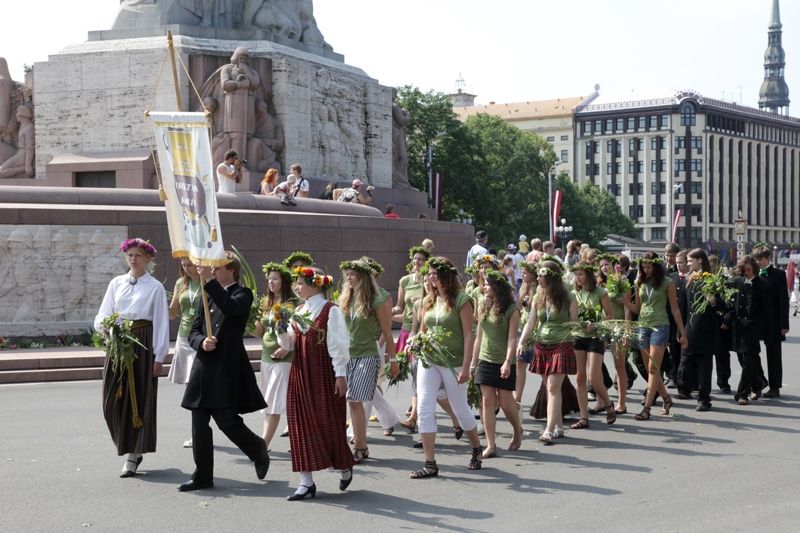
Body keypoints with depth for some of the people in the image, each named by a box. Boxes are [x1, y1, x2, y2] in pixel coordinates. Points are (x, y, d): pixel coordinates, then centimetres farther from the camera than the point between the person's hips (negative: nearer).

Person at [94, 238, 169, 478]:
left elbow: (162, 323, -2)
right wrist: (107, 326, -12)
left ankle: (133, 455, 5)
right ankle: (127, 447, 21)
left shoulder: (155, 287, 0)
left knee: (139, 400, -2)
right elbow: (102, 316, 12)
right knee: (113, 401, 2)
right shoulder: (116, 283, 10)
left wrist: (159, 357, -7)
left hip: (143, 345, -4)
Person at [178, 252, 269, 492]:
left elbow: (230, 308, -26)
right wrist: (202, 342, -8)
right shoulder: (207, 296, 17)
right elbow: (193, 332, 14)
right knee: (199, 424, 5)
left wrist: (209, 280, -26)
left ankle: (258, 450, 20)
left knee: (227, 421, -8)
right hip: (204, 367, 7)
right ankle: (203, 476, 13)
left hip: (228, 367, -7)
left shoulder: (242, 294, -2)